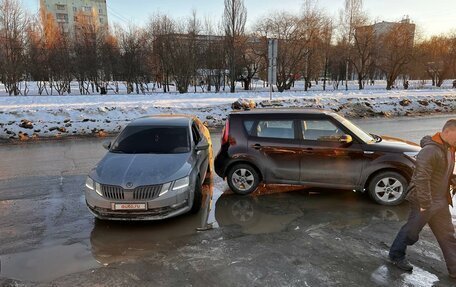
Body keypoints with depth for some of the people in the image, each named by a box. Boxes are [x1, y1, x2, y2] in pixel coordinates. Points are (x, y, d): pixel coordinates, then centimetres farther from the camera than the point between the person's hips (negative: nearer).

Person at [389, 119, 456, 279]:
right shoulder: (430, 151, -23)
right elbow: (421, 179, -28)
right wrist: (425, 204, -27)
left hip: (441, 202, 9)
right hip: (425, 201, -9)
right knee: (411, 231, 6)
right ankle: (396, 256, 26)